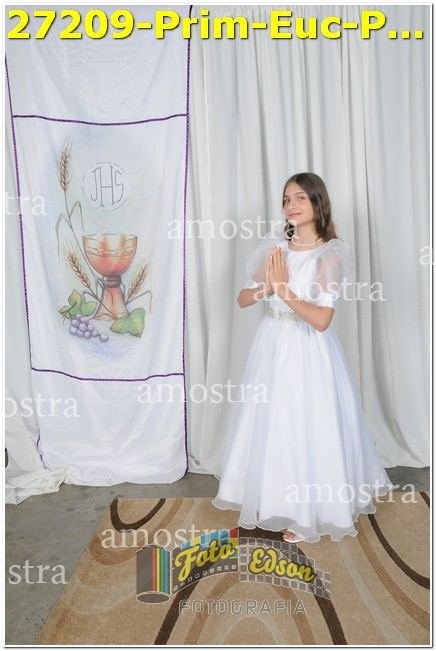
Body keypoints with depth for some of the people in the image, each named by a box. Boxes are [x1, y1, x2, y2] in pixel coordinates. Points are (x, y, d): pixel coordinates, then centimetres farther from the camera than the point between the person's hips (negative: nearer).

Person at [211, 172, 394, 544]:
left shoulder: (329, 255, -14)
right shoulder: (274, 247, 2)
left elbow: (321, 320, -22)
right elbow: (243, 299, 5)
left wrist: (284, 289, -19)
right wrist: (266, 286, -14)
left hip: (308, 351, -5)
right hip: (272, 345, 6)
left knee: (307, 429, 5)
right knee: (271, 425, 15)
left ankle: (309, 512, 26)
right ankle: (275, 503, 36)